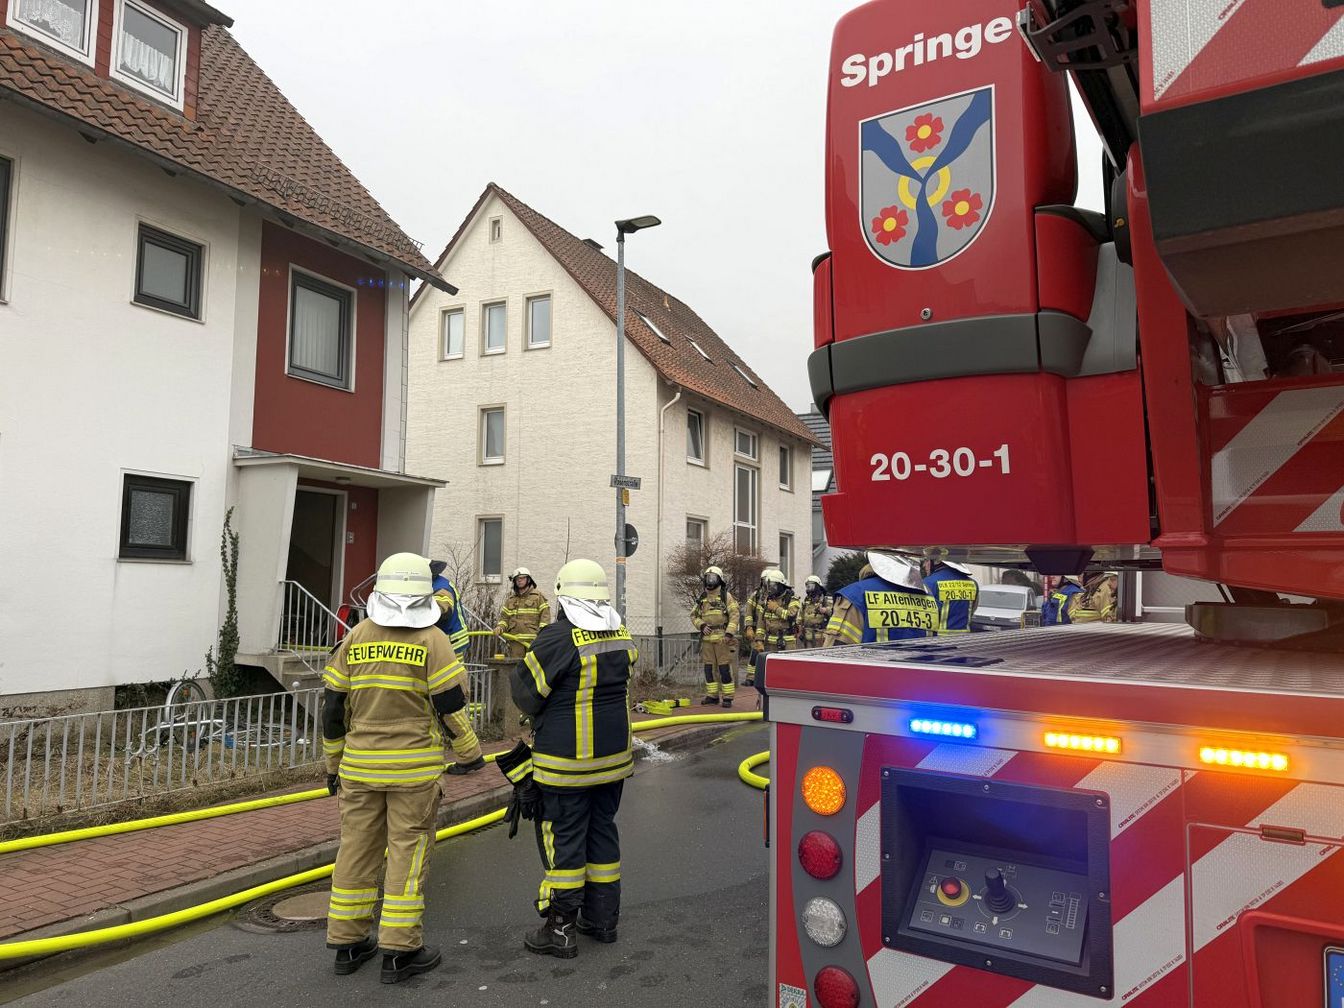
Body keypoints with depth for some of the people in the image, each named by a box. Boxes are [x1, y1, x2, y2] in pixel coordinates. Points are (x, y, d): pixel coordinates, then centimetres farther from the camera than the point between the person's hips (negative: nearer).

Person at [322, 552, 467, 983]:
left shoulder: (355, 638, 4)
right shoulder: (432, 641, -9)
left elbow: (333, 709, 7)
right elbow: (452, 705, -10)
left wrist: (333, 763, 18)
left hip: (360, 765, 4)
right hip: (414, 768, -4)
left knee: (357, 847, 14)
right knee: (408, 850, 4)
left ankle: (347, 943, 25)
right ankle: (399, 951, 9)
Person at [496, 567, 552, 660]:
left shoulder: (538, 596, 6)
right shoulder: (510, 599, 19)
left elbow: (545, 615, 0)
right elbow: (504, 617, 17)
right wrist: (500, 627, -3)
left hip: (533, 640, -4)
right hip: (515, 639, 4)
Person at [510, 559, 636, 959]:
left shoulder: (557, 637, -19)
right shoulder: (621, 634, 1)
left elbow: (526, 694, -14)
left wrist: (519, 668, 7)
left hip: (567, 761, -6)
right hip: (614, 756, 6)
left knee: (564, 838, 5)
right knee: (603, 830, 17)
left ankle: (560, 929, 14)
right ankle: (602, 918, 28)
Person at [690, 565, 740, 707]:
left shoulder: (726, 596, 0)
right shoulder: (702, 598, 14)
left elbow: (734, 616, -6)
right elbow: (694, 616, 16)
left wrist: (729, 633, -16)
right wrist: (702, 625, -4)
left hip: (722, 638, -5)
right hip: (707, 639, 5)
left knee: (724, 667, -5)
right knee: (709, 668, 9)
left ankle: (728, 697, 1)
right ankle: (712, 695, 18)